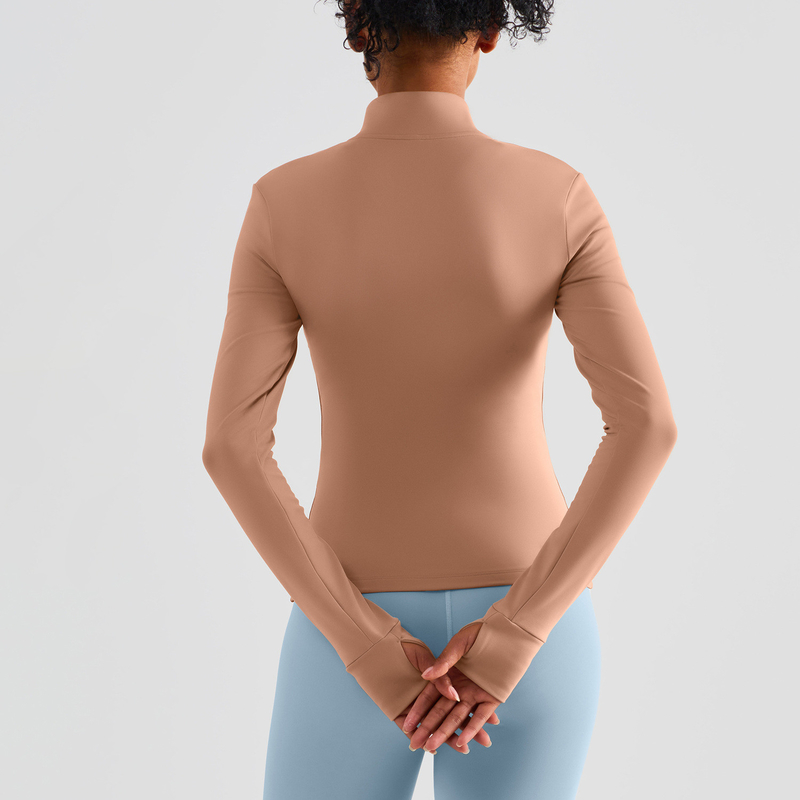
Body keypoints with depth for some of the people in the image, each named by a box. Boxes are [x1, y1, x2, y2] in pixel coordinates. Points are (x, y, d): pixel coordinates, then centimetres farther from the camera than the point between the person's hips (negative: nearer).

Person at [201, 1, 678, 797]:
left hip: (355, 637, -1)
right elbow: (647, 425, -19)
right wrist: (515, 635, -17)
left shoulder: (283, 204, -10)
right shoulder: (558, 196, -10)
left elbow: (231, 448, -16)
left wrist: (367, 649, -13)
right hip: (526, 622, 1)